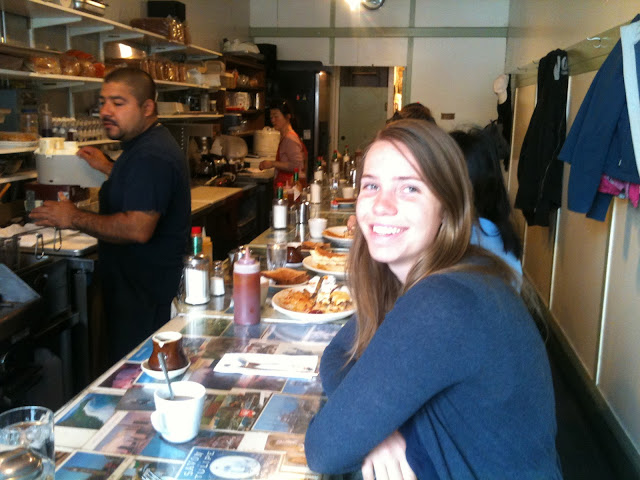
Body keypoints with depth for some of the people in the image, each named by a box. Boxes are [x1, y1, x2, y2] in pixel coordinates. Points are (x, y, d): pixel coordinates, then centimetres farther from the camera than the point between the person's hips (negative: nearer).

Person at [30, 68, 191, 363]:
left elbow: (138, 229, -31)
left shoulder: (151, 156, -22)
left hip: (145, 294, -11)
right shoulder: (147, 145, 13)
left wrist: (75, 219, -19)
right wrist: (108, 169, 20)